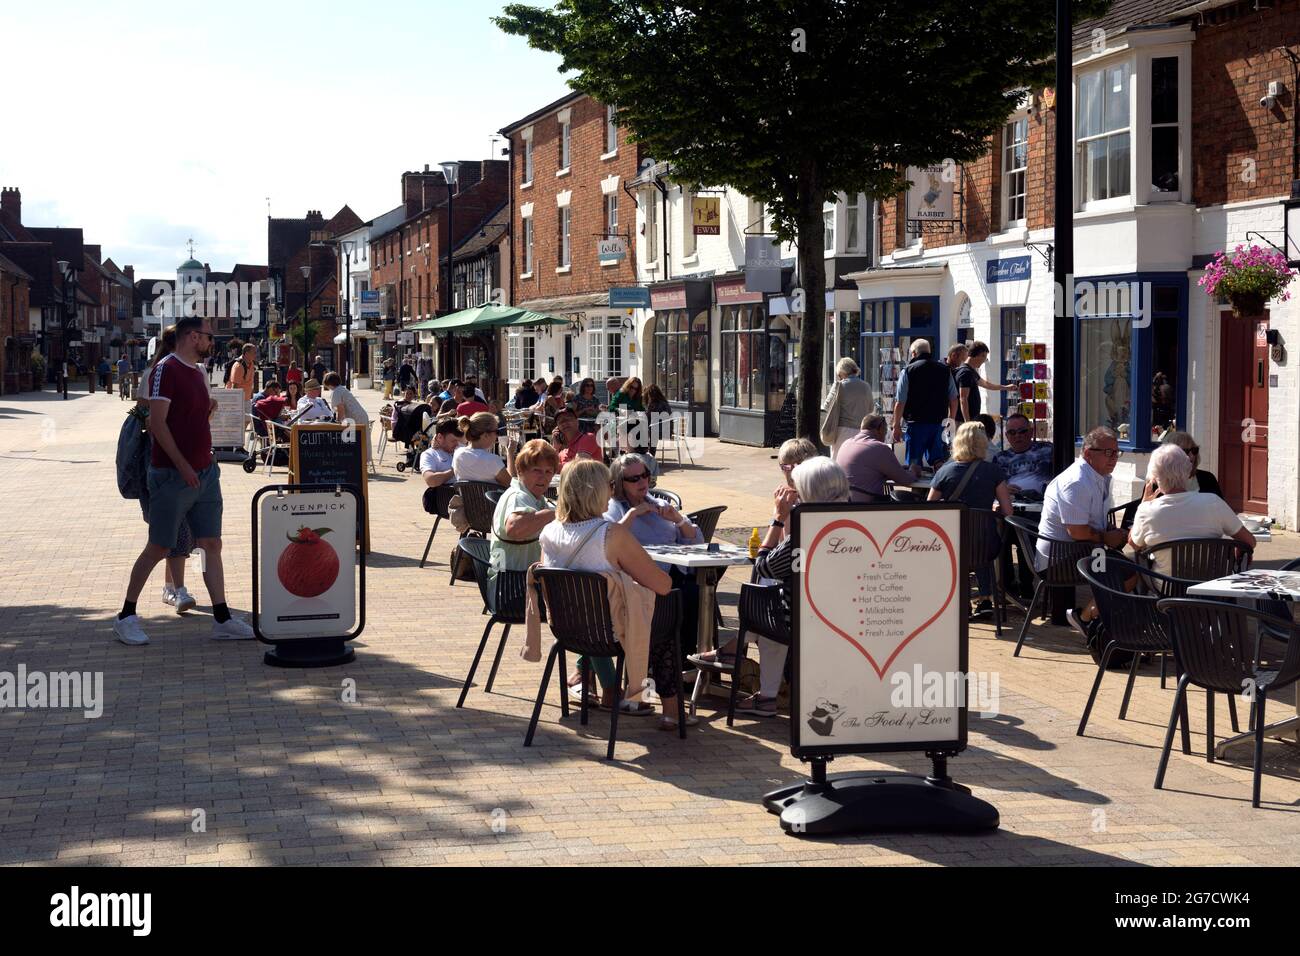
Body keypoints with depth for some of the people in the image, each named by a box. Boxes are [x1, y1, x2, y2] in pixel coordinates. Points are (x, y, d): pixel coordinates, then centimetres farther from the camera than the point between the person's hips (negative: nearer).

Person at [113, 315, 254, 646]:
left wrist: (212, 408, 5)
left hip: (204, 472, 8)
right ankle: (126, 616, 11)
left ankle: (222, 619, 8)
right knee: (159, 547, -1)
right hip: (173, 474, -8)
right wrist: (182, 465, -21)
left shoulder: (199, 373, 15)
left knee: (211, 545, 6)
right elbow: (157, 422, -18)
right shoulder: (166, 370, -12)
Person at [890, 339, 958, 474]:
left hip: (917, 423, -4)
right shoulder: (944, 370, 8)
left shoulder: (908, 371, -5)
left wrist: (896, 426, 0)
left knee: (914, 463, 1)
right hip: (939, 422, 4)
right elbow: (953, 400, 10)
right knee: (937, 460, 10)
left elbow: (900, 403, -8)